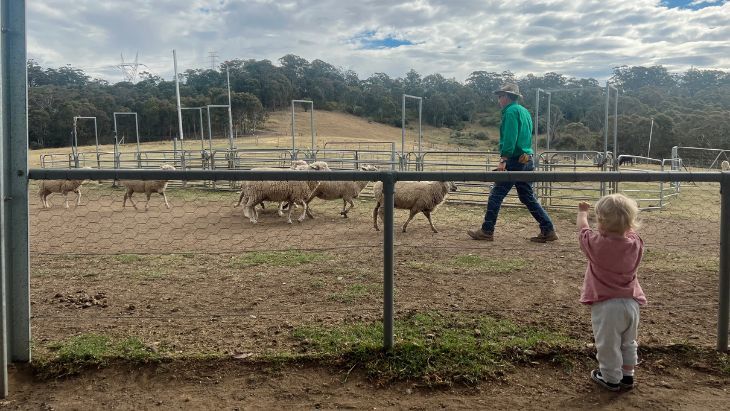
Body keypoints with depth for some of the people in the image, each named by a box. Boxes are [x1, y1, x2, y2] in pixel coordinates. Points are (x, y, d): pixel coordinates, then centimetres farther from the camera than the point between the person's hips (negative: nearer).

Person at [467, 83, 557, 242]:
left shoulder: (511, 111, -10)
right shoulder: (524, 111, 19)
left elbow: (510, 138, -20)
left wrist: (503, 160, -22)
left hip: (515, 161, -9)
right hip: (527, 161, 9)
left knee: (496, 195, -2)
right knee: (528, 197, 12)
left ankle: (486, 231, 3)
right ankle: (548, 231, 10)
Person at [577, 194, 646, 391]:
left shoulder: (596, 244, -17)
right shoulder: (636, 244, -6)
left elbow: (582, 227, 4)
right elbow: (629, 231, 19)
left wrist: (582, 212, 22)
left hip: (605, 305, -5)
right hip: (631, 303, 5)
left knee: (607, 344, 10)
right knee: (628, 343, 22)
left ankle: (611, 378, 22)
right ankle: (627, 375, 35)